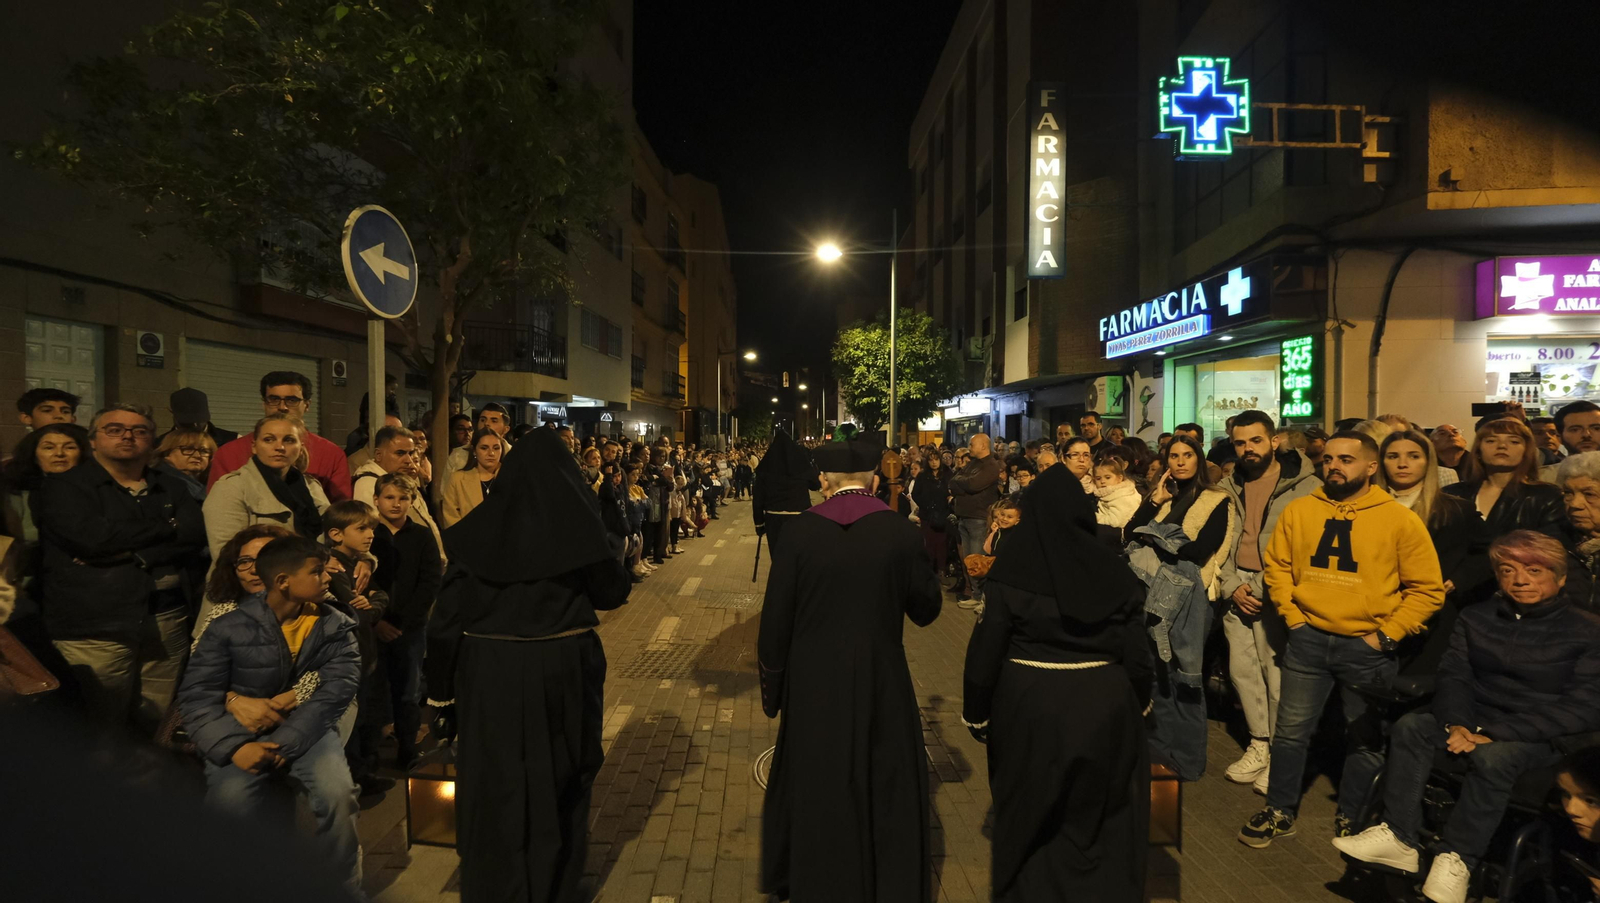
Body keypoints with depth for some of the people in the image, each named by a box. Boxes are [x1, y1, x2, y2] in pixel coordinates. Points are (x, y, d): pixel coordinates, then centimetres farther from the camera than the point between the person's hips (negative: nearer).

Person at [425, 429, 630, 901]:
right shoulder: (576, 523, -9)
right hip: (563, 667, 0)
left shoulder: (482, 525, -7)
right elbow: (614, 592, 1)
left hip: (489, 669, 0)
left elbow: (450, 607, -7)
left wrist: (441, 680, 3)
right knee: (559, 782, 18)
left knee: (495, 783, 16)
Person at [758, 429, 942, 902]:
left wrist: (772, 683, 5)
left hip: (814, 685, 1)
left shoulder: (799, 530, -13)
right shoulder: (900, 532, -13)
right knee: (885, 789, 19)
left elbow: (776, 615, -7)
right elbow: (926, 609, -2)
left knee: (817, 789, 21)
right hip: (881, 682, 0)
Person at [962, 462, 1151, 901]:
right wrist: (1138, 705, 14)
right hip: (1104, 705, 2)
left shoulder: (1010, 575, -13)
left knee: (1030, 820, 18)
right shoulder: (1116, 574, -6)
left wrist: (977, 713, 2)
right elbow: (1137, 654, -2)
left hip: (1029, 706, -1)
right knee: (1101, 822, 20)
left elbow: (986, 650, -10)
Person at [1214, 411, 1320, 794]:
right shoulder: (1230, 488, 11)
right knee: (1241, 669, 11)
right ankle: (1259, 744, 26)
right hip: (1238, 591, 6)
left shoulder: (1305, 486, -6)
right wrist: (1232, 586, 0)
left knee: (1277, 674, -3)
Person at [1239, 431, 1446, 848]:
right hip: (1308, 639, 2)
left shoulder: (1400, 519, -6)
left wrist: (1387, 635, -9)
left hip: (1368, 646, -1)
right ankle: (1280, 812, 23)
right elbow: (1276, 566, 9)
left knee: (1367, 738, 13)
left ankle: (1350, 819, 33)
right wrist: (1292, 615, 1)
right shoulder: (1299, 510, 1)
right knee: (1291, 730, 8)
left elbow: (1428, 589, -4)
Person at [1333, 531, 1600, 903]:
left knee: (1493, 756, -35)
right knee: (1411, 726, -23)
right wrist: (1456, 724, -18)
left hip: (1541, 738, -4)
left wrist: (1496, 733, -23)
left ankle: (1456, 858, -24)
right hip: (1476, 722, 4)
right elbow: (1453, 676, 4)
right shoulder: (1475, 619, 11)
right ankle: (1399, 838, -24)